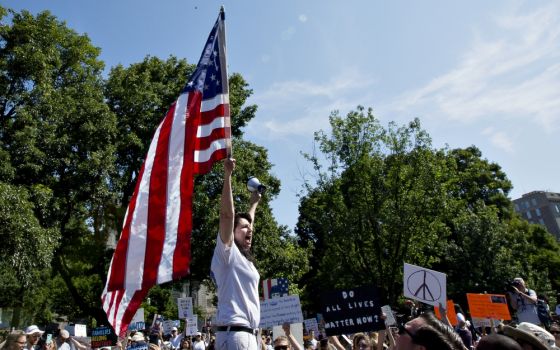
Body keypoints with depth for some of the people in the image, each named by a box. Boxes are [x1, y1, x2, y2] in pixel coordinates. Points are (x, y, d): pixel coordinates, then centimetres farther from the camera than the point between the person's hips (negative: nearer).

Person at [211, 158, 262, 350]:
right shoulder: (227, 252, -6)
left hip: (248, 333, 9)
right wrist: (227, 175, -23)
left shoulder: (245, 257, 16)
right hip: (234, 333, -9)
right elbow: (227, 214, -18)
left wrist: (254, 203, 44)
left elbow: (247, 222, 32)